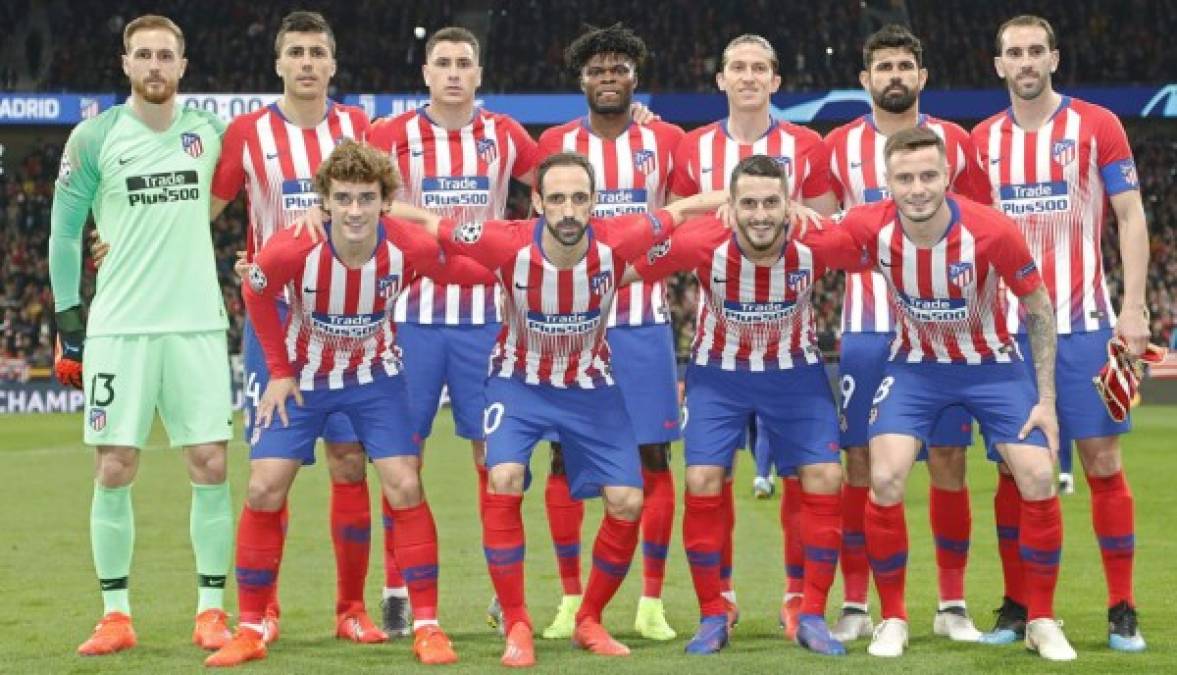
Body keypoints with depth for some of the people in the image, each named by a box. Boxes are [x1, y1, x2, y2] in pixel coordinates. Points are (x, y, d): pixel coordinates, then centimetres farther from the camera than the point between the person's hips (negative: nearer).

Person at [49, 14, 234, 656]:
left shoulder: (210, 131, 6)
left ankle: (212, 609, 6)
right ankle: (115, 614, 7)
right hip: (118, 327, -2)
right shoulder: (93, 138, 0)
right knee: (114, 469, -2)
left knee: (211, 465, -3)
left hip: (198, 322, 2)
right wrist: (68, 322, 1)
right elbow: (64, 232, 4)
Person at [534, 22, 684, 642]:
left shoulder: (666, 141, 5)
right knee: (565, 457, 0)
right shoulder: (556, 143, 5)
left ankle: (652, 602, 4)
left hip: (645, 322, 0)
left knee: (654, 456, -1)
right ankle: (571, 598, 7)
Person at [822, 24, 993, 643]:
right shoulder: (838, 147, 5)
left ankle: (953, 604, 9)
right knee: (860, 464, 0)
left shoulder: (955, 144, 5)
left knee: (948, 462, 0)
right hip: (864, 330, 0)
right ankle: (854, 605, 6)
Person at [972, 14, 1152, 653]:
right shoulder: (982, 140, 8)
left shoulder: (1097, 126, 0)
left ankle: (1122, 611, 3)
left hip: (1083, 325, -2)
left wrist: (1133, 307, -9)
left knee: (1103, 463, -2)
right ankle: (1016, 607, 11)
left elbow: (1131, 217, 0)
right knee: (1014, 468, 3)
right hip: (1009, 329, 3)